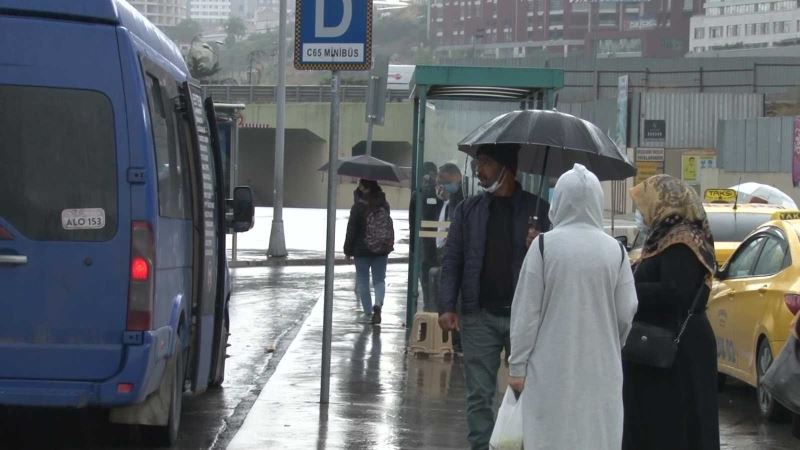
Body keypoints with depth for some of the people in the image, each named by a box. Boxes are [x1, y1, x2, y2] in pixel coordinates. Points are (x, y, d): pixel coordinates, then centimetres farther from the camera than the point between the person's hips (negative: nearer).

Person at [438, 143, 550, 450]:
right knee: (479, 396, 4)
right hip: (479, 317, 2)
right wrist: (446, 306, -5)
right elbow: (452, 261, 6)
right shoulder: (469, 210, 9)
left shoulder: (536, 209, 3)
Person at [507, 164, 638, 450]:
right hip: (601, 371, 2)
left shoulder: (544, 246, -8)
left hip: (552, 369, -2)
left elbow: (526, 311, -6)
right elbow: (627, 313, 1)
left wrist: (517, 365, 1)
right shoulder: (615, 250, -2)